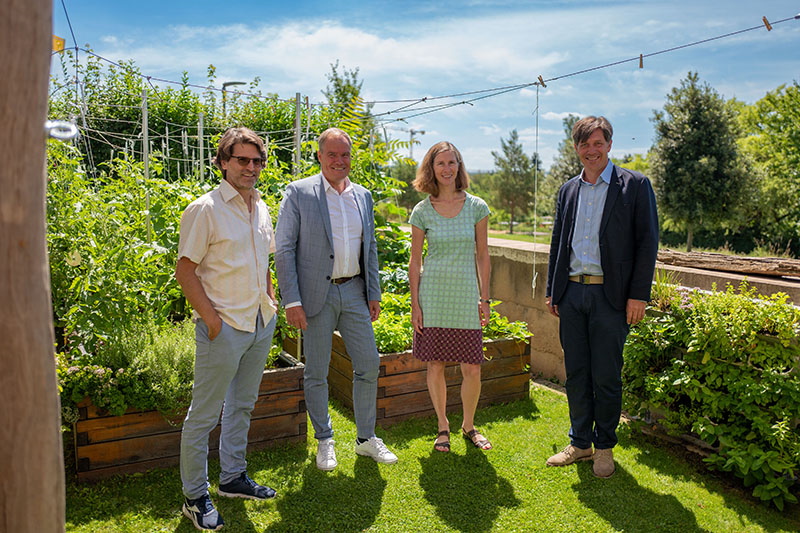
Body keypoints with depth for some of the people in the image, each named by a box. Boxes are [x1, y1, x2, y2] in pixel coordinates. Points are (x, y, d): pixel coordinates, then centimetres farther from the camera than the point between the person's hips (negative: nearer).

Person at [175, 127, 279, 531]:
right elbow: (185, 270, -13)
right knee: (204, 414, 4)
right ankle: (195, 497, 19)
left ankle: (233, 477, 35)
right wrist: (211, 318, -16)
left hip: (261, 323, 7)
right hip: (224, 327, -7)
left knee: (242, 404, 19)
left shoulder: (261, 208, 10)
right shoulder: (205, 209, -12)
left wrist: (270, 302, 12)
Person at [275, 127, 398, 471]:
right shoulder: (298, 193, -5)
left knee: (369, 365, 8)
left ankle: (366, 438, 25)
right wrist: (291, 301, -13)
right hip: (316, 294, -4)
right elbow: (284, 249, -7)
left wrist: (374, 294, 10)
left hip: (354, 292, 4)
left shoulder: (363, 196, 10)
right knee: (316, 373, 7)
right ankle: (324, 442, 25)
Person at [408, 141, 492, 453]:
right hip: (433, 295, 0)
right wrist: (414, 304, -1)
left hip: (466, 296, 1)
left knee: (472, 369, 2)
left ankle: (468, 426, 25)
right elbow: (415, 260, 3)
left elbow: (482, 256, 6)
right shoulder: (422, 211, 1)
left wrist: (485, 298, 4)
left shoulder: (477, 207, 3)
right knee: (435, 365, 6)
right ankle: (443, 426, 26)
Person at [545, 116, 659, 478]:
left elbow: (647, 242, -4)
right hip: (571, 295, 5)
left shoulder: (635, 185, 0)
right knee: (576, 374, 10)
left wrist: (638, 295, -11)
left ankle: (604, 447, 21)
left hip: (610, 295, -4)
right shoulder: (568, 190, 14)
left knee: (606, 377, 4)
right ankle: (580, 443, 24)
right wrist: (552, 291, 13)